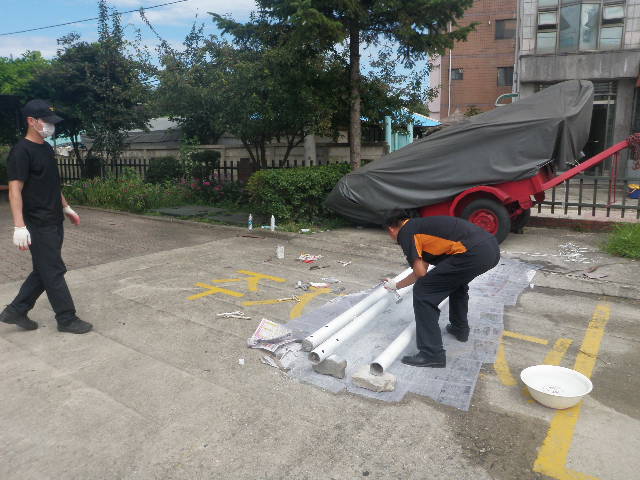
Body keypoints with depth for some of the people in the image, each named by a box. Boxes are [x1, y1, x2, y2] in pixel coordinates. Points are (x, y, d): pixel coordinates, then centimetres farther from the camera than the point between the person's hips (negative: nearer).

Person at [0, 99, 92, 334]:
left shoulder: (46, 148, 14)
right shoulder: (22, 151, -13)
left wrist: (66, 207, 25)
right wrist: (19, 226, -26)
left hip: (54, 222, 9)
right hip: (38, 225, -9)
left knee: (44, 271, 15)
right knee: (54, 273, -1)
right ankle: (67, 319, 10)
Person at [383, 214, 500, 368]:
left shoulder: (405, 232, 5)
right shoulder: (420, 225, 31)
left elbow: (420, 273, -1)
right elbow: (422, 270, 37)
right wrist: (396, 285, 49)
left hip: (474, 253, -9)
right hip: (492, 247, 9)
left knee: (423, 293, 1)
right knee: (457, 280, 37)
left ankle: (432, 354, 3)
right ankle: (460, 328, 45)